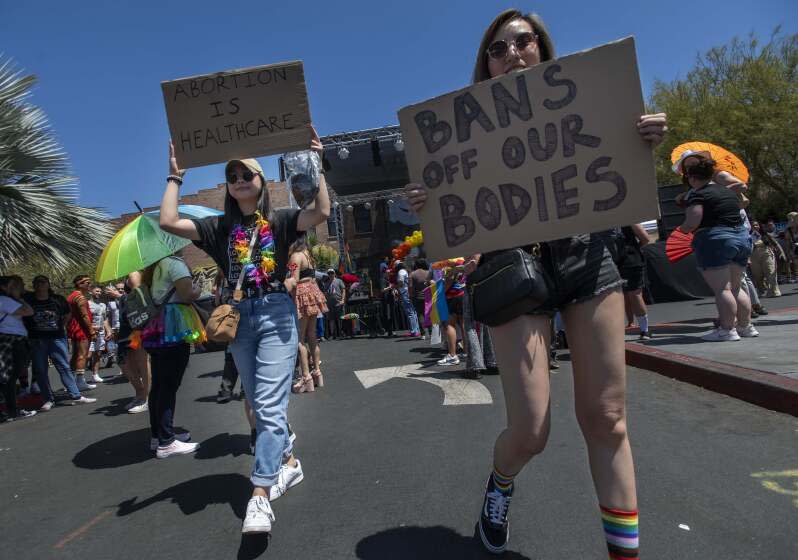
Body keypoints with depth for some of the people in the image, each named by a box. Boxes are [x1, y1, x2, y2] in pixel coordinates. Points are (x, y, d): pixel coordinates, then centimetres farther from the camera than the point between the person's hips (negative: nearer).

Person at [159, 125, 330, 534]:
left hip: (276, 313, -4)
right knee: (259, 405, 13)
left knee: (269, 404, -11)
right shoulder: (219, 227, 9)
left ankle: (260, 495, -9)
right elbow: (168, 222, -3)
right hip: (238, 317, 4)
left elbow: (321, 213, -15)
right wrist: (175, 177, 3)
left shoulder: (280, 220, 2)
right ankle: (288, 462, 32)